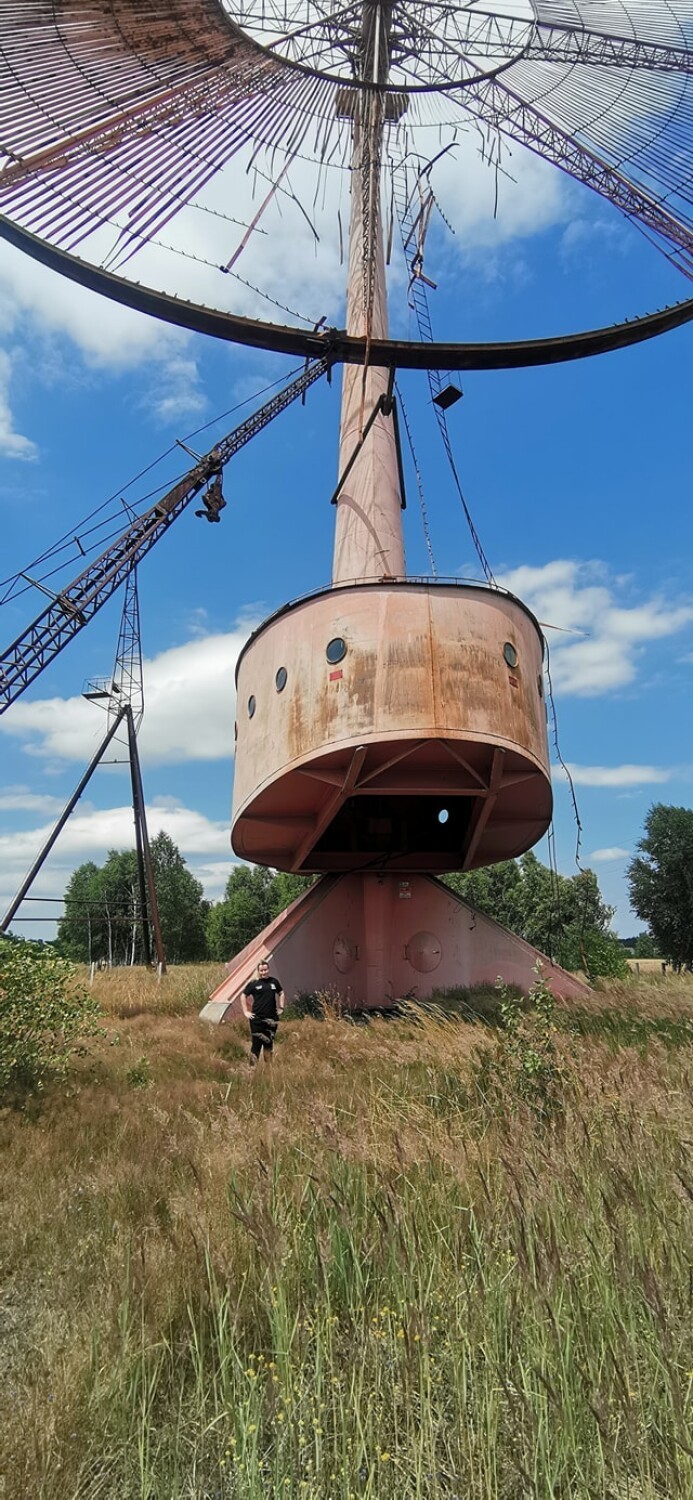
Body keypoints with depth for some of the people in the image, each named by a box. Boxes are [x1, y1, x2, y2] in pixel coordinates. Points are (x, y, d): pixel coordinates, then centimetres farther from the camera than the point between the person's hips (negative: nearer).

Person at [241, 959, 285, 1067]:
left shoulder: (274, 982, 4)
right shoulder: (253, 984, -5)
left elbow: (281, 993, 19)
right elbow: (243, 996, 2)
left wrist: (281, 1007, 10)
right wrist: (246, 1012, -2)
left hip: (271, 1019, 3)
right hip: (257, 1019, -3)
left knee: (269, 1043, 13)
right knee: (256, 1043, -3)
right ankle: (252, 1066, 5)